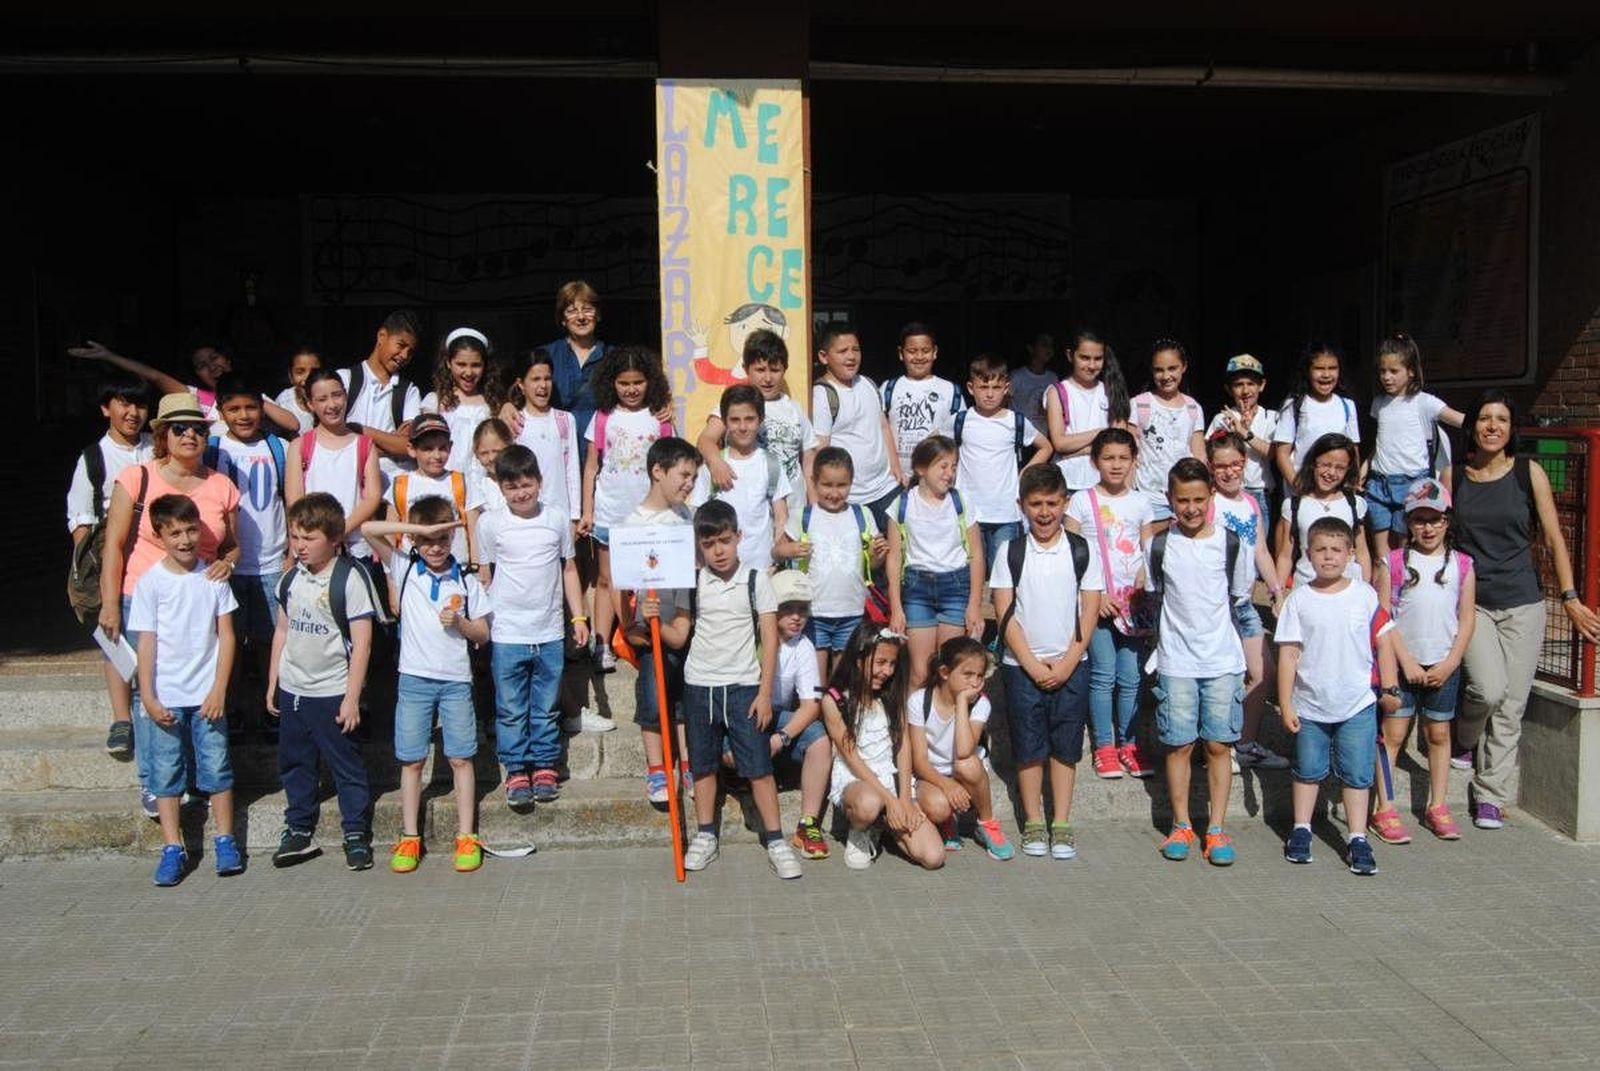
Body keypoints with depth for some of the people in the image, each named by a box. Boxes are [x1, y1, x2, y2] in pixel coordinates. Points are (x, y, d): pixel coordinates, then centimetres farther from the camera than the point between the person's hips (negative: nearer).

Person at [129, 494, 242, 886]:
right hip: (166, 697, 0)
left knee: (216, 767, 4)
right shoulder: (151, 582, -4)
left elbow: (226, 636, 1)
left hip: (207, 695, 1)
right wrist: (149, 699, -8)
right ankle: (172, 849, 14)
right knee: (166, 771, 5)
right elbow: (147, 643, -4)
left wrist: (219, 690, -5)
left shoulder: (214, 576, 0)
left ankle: (225, 841, 15)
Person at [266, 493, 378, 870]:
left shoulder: (350, 579, -14)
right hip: (292, 690, 6)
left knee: (346, 766, 3)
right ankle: (300, 831, 28)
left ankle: (357, 835, 14)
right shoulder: (290, 578, 5)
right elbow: (282, 631, 15)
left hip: (332, 693, -6)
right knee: (294, 764, 15)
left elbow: (361, 643, -15)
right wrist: (272, 684, 15)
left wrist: (351, 698, -16)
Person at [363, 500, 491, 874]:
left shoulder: (466, 581, 4)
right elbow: (368, 529, -10)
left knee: (460, 758, 4)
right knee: (411, 760, 6)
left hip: (456, 680, 0)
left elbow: (483, 634, 6)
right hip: (414, 679, 0)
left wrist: (460, 623, -14)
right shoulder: (403, 568, 3)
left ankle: (467, 837, 10)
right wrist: (421, 528, -16)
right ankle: (410, 838, 15)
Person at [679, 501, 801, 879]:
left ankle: (775, 840, 6)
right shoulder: (693, 582, 1)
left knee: (758, 766, -1)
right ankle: (705, 836, 24)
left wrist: (765, 693, -8)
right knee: (703, 764, 12)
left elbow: (769, 639, -4)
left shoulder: (756, 580, -5)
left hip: (743, 686, -2)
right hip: (699, 685, 3)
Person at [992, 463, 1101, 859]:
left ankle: (1062, 825, 14)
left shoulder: (1081, 551, 1)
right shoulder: (1010, 552, 0)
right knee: (1028, 746, 5)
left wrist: (1067, 663, -8)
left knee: (1065, 746, 5)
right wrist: (1032, 664, -9)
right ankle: (1033, 824, 16)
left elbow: (1090, 611, 0)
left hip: (1070, 666, 1)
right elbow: (1005, 614, -3)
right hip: (1022, 665, 0)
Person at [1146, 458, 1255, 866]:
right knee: (1179, 744, 3)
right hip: (1175, 663, 0)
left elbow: (1239, 598, 11)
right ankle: (1181, 825, 15)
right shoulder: (1159, 545, 0)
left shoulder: (1231, 543, -1)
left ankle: (1216, 829, 11)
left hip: (1224, 661, 0)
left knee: (1219, 744, 3)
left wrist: (1219, 634, 12)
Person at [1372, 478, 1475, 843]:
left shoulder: (1462, 565, 5)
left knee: (1439, 734, 10)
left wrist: (1449, 663, -6)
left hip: (1444, 665, 2)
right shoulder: (1392, 562, -2)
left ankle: (1437, 807, 21)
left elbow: (1467, 619, 4)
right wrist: (1407, 661, -10)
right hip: (1400, 663, -2)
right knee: (1393, 733, -2)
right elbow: (1383, 618, -5)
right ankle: (1385, 810, 3)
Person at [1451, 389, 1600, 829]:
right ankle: (1463, 738, 13)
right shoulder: (1454, 476, 3)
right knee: (1489, 688, -20)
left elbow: (1553, 539, 2)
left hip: (1522, 603, 1)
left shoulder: (1529, 472, 1)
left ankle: (1491, 796, 14)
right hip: (1471, 602, 0)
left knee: (1510, 707, 1)